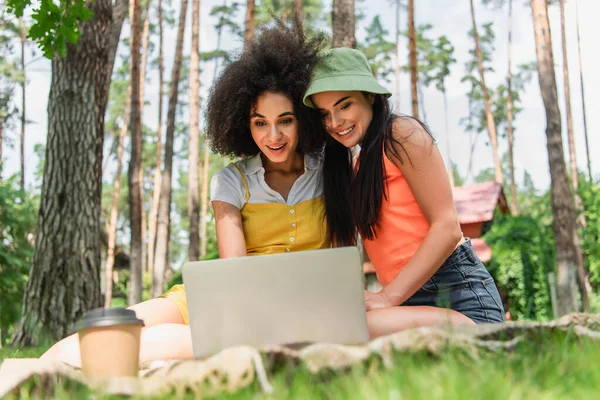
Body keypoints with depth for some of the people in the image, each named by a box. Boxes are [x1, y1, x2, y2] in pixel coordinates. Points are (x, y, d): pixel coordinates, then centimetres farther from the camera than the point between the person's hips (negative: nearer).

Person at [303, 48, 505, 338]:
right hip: (411, 302, 7)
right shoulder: (354, 167, 20)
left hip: (455, 294, -7)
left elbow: (447, 227, -11)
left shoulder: (401, 133, -2)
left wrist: (388, 297, -15)